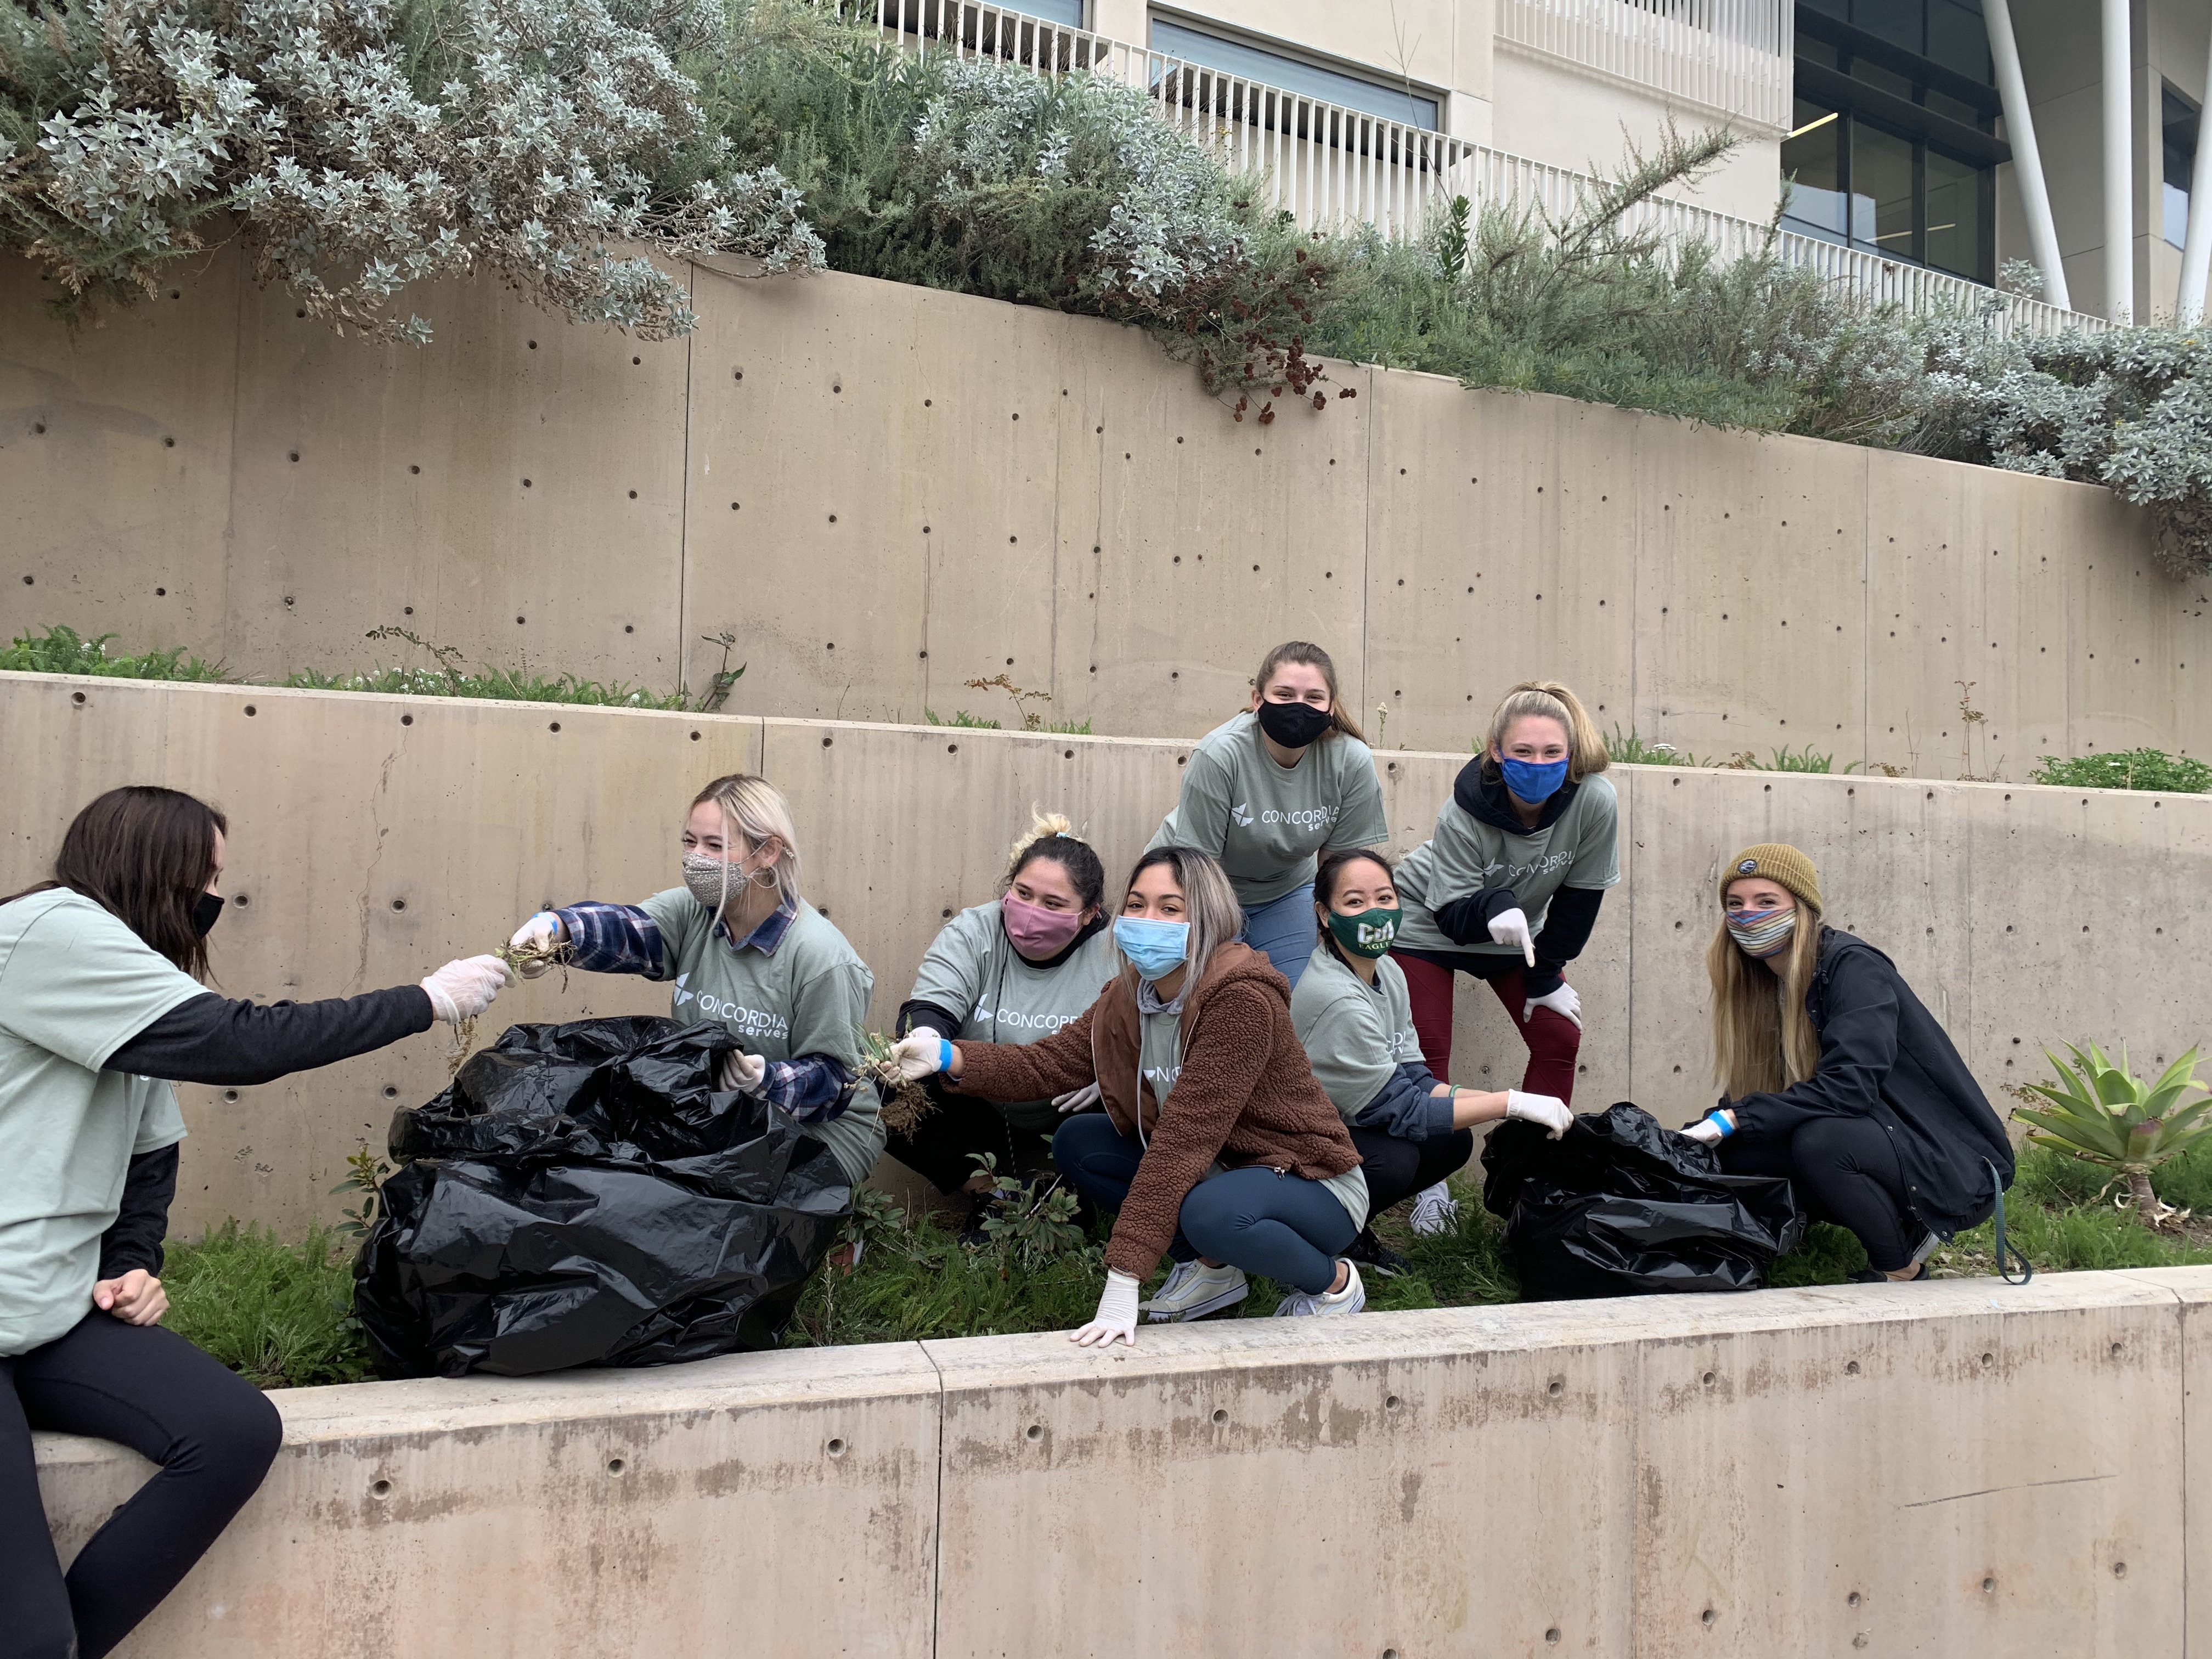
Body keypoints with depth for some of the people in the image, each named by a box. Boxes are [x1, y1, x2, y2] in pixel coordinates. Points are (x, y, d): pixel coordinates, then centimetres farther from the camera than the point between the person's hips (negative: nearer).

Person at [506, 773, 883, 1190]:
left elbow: (832, 1077, -17)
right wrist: (555, 928, -44)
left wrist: (766, 1080, -37)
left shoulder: (819, 955, -21)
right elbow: (629, 930, -24)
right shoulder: (693, 911, -3)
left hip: (814, 1129, -5)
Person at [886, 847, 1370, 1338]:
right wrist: (949, 1057, -27)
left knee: (1212, 1211, -38)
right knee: (1077, 1142, -3)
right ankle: (1212, 1269, 8)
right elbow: (1048, 1065, -9)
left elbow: (1184, 1134, -33)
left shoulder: (1241, 997, -28)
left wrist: (1123, 1280, -35)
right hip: (1215, 1167, 7)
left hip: (1313, 1183, -7)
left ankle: (1332, 1278, -5)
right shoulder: (1128, 996, -2)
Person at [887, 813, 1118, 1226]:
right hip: (977, 1112, 2)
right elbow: (930, 1009, -19)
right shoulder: (971, 933, -8)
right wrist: (924, 1040, -45)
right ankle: (988, 1191, -2)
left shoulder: (1115, 953, -12)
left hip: (1063, 1126, -1)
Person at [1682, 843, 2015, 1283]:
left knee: (1820, 1140, -33)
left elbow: (1850, 1086, -28)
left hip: (1957, 1167, -7)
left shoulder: (1853, 966, -16)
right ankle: (1903, 1227, 6)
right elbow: (1760, 1094, 5)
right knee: (1738, 1152, -11)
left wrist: (1732, 1119, -30)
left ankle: (1903, 1270, -6)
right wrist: (1698, 1134, -12)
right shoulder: (1770, 985, 6)